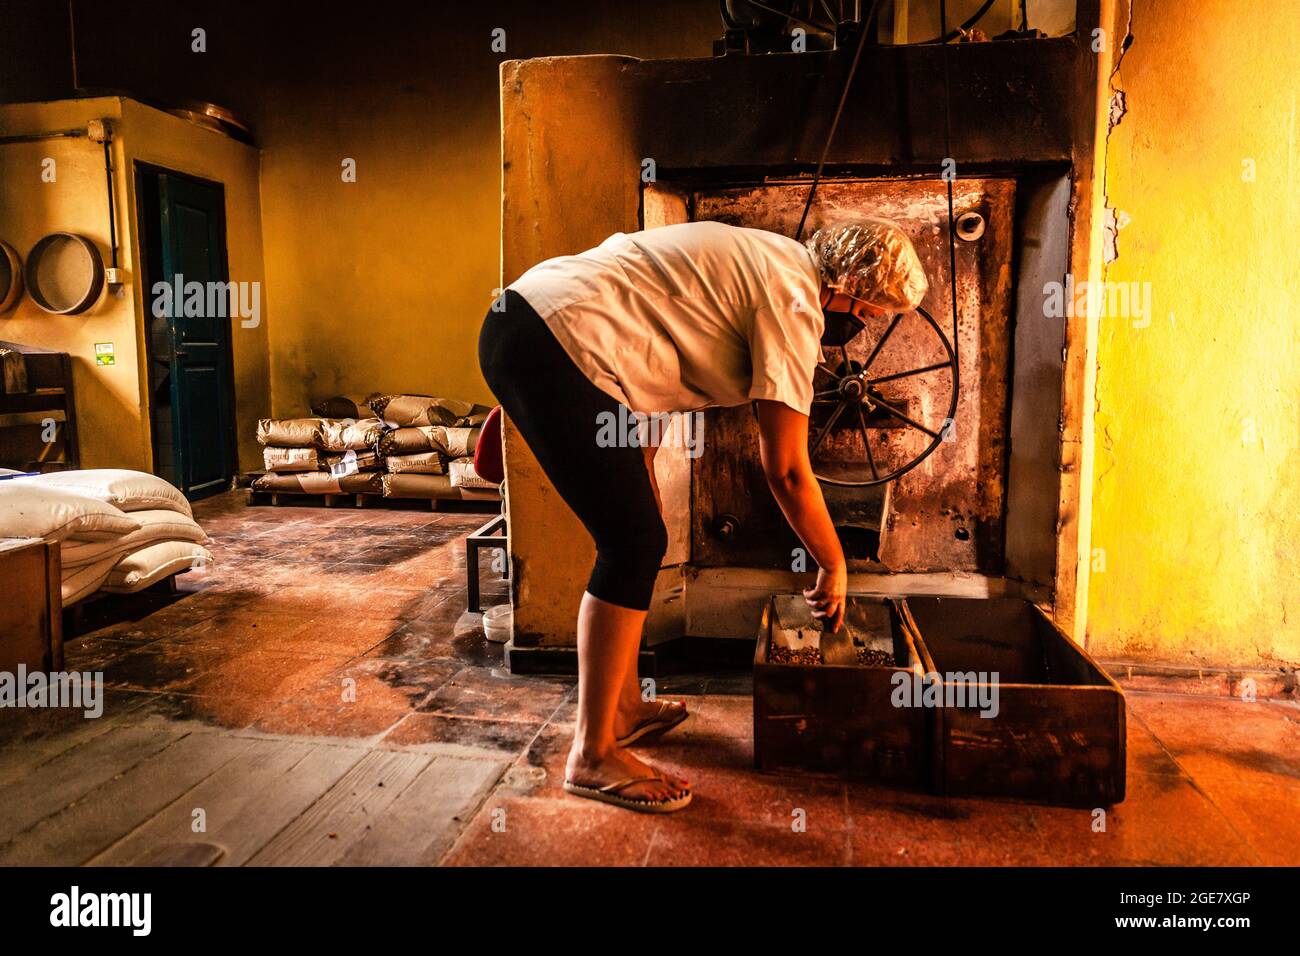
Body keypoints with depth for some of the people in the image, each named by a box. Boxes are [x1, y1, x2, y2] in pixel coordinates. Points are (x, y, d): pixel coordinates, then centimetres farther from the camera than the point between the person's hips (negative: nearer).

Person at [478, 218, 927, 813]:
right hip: (557, 343, -10)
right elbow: (787, 472, -11)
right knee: (634, 547, -7)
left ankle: (623, 709, 28)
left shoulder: (766, 260, 19)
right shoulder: (795, 298, -10)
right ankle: (593, 755, 4)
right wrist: (834, 567, 4)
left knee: (636, 541, 14)